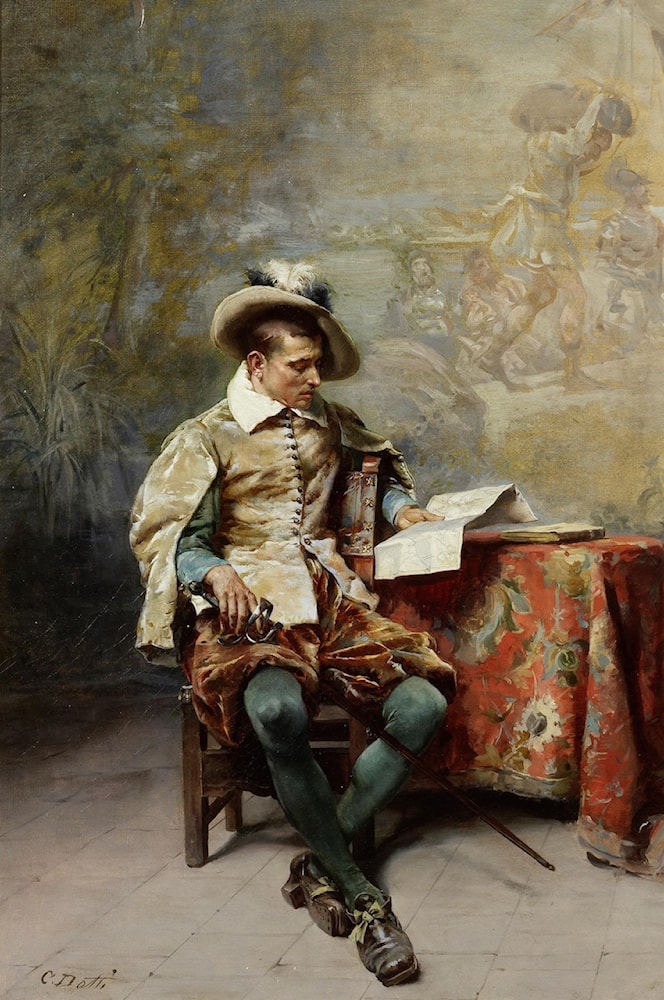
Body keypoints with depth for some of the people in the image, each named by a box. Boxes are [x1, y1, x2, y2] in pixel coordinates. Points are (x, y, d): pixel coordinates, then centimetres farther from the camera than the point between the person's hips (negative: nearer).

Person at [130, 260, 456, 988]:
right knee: (279, 711, -38)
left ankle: (320, 862, -9)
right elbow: (158, 531, -2)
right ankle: (360, 897, -23)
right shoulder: (207, 438, 4)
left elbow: (382, 462, 40)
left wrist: (400, 506, 19)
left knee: (423, 706, -20)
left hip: (330, 601, 5)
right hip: (248, 607, -5)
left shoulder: (329, 425, 20)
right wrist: (215, 572, -21)